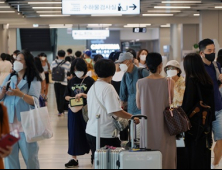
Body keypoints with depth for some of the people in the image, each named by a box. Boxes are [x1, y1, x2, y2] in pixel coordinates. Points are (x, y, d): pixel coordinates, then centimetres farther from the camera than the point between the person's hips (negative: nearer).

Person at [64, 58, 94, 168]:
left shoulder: (89, 81, -4)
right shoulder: (72, 81, 9)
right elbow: (66, 96, 13)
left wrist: (83, 95, -20)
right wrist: (70, 98, -8)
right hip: (74, 111, 4)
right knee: (74, 134, 5)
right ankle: (74, 159, 10)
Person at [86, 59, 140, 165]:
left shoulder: (93, 87, 10)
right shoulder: (108, 88, -16)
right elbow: (116, 111, -20)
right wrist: (132, 117, -11)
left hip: (91, 131, 8)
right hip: (105, 134, -8)